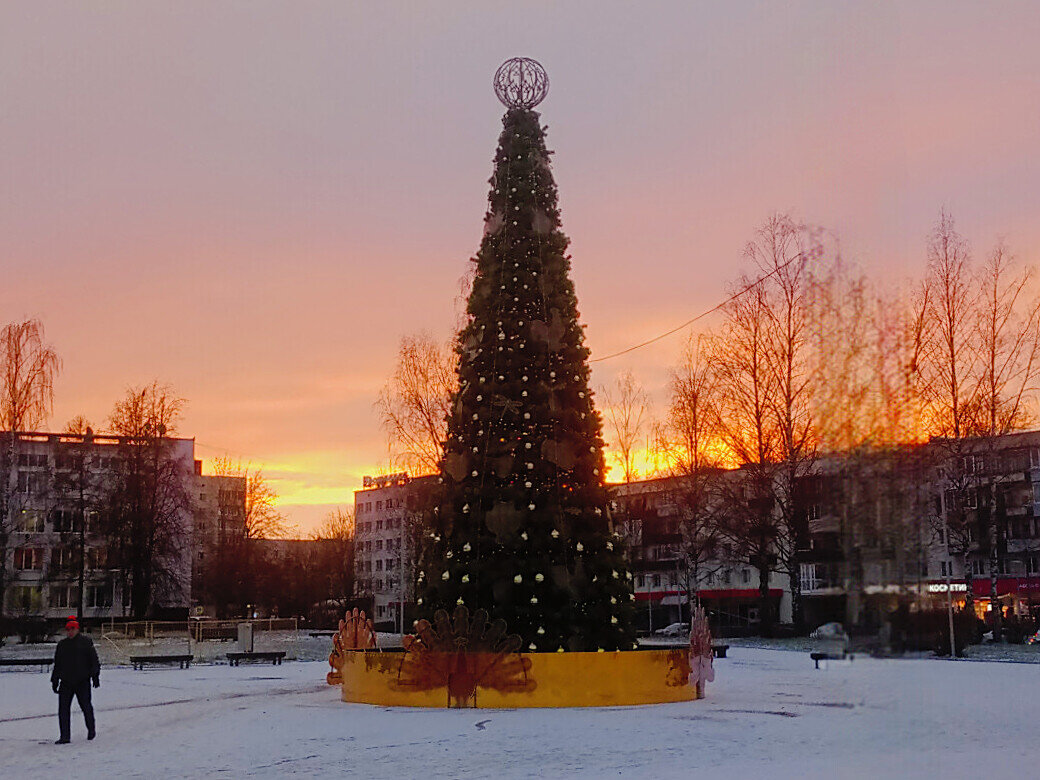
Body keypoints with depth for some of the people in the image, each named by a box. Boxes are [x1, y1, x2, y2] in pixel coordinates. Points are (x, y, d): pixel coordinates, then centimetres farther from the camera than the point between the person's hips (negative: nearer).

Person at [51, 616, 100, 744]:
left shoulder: (85, 642, 0)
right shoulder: (62, 645, 13)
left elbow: (94, 660, -1)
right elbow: (57, 665, 19)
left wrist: (95, 676, -7)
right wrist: (55, 681, 15)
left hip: (82, 682, -4)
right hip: (66, 682, 4)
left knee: (86, 706, 5)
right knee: (63, 708, -4)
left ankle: (91, 730, 26)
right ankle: (64, 737, -1)